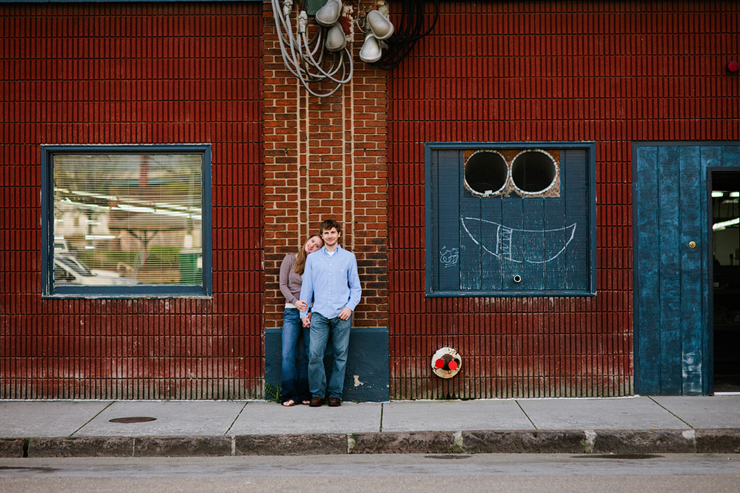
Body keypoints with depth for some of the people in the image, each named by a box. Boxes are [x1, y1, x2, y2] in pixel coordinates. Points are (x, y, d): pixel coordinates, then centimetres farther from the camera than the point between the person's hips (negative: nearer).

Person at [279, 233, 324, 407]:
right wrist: (295, 301, -11)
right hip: (292, 312, 0)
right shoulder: (290, 259, 5)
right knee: (288, 354, -7)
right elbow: (283, 285, 4)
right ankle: (289, 395, -2)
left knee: (310, 355, -1)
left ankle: (305, 394, 6)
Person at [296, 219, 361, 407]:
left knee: (340, 355, 1)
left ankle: (335, 393, 11)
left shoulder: (349, 257, 11)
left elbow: (356, 287, 11)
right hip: (319, 314, 0)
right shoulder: (312, 258, 13)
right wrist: (303, 312, 8)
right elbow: (307, 286, 14)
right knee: (314, 355, -8)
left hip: (342, 315, 0)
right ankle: (317, 393, 5)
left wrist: (350, 307, -4)